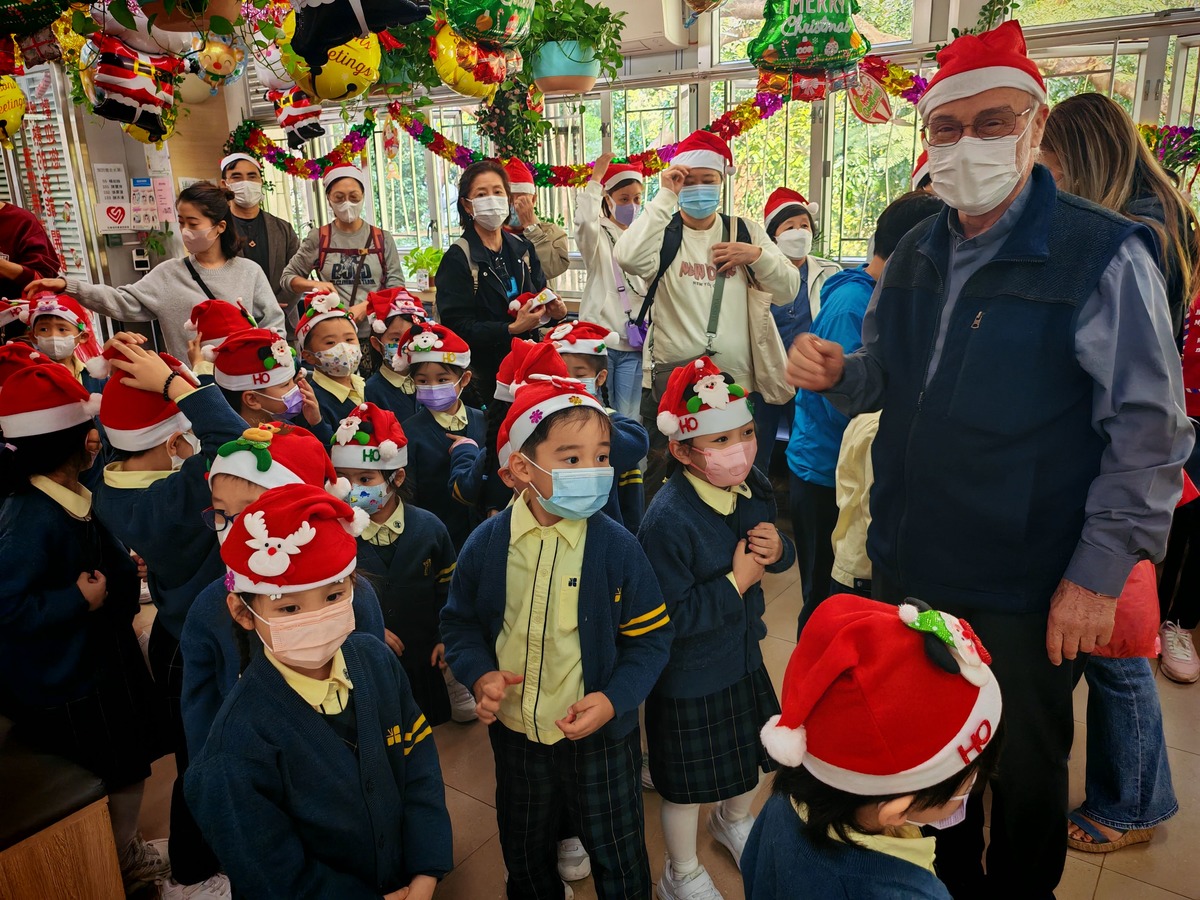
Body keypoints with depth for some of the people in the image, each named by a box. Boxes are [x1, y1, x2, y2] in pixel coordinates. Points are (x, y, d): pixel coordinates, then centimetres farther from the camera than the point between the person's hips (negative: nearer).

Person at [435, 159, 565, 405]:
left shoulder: (523, 249, 8)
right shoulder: (457, 258, -9)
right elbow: (457, 327, -14)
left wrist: (556, 309, -8)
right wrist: (511, 329, -24)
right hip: (484, 374, -5)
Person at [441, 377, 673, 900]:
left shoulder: (617, 547, -17)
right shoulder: (487, 544, -12)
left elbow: (649, 637, -9)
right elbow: (459, 621, 1)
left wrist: (614, 699, -21)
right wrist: (480, 674, -15)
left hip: (600, 736, -2)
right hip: (515, 732, 3)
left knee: (618, 857, 16)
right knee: (524, 854, 27)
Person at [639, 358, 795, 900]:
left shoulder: (754, 489, -8)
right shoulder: (668, 520, -32)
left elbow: (778, 554, 9)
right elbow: (669, 617, -31)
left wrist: (778, 549, -15)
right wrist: (736, 582, -26)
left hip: (743, 656, 7)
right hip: (689, 675, -7)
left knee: (750, 753, 29)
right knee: (686, 783, 14)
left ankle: (733, 820, 61)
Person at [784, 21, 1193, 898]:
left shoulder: (1104, 255, -13)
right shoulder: (917, 255, 4)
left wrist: (1100, 572, -15)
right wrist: (836, 374, -8)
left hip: (1027, 590, -5)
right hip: (907, 564, 6)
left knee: (1024, 769, 15)